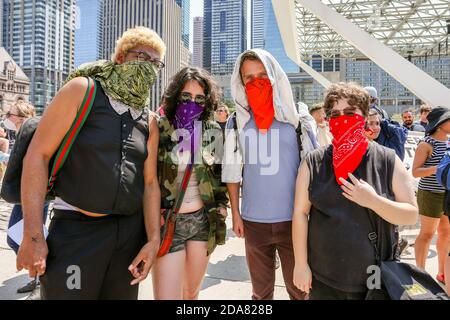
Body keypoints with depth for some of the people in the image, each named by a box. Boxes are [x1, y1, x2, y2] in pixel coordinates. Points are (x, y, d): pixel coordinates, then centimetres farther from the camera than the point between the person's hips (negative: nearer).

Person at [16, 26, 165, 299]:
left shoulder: (149, 121, 8)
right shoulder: (83, 90, -4)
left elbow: (150, 182, 7)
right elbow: (37, 154, -8)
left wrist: (153, 239, -2)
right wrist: (33, 235, -13)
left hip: (131, 230, 5)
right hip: (76, 228, -4)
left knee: (121, 295, 16)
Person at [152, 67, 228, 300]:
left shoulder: (213, 131, 3)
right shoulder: (159, 129, -7)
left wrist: (221, 204, 7)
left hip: (203, 219, 3)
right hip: (167, 222, -3)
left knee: (192, 292, 17)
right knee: (167, 295, -4)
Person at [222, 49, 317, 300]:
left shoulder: (297, 117, -2)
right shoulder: (237, 122, 1)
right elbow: (233, 170, 5)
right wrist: (235, 213, 3)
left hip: (294, 219, -1)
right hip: (253, 221, 2)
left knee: (299, 289, 13)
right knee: (261, 290, 18)